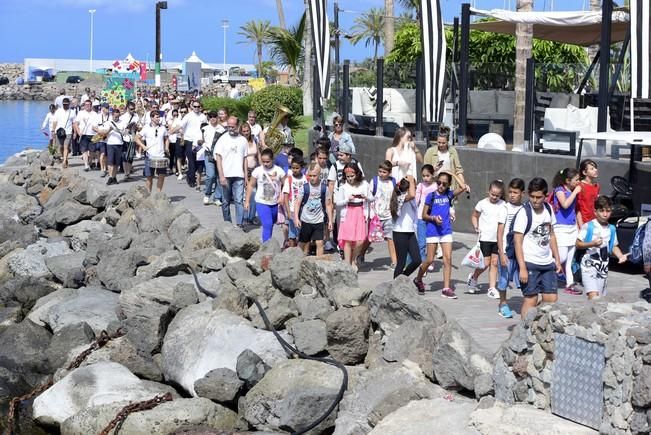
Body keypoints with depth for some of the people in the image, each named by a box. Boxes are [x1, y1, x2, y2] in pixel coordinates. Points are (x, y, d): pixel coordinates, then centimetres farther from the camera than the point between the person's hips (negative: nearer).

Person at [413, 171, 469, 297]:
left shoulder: (449, 194, 6)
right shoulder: (431, 196, -1)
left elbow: (463, 187, -10)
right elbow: (424, 215, 1)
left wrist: (453, 174, -3)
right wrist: (434, 218, -18)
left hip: (446, 230, 2)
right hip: (432, 230, -2)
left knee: (448, 258, -5)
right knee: (430, 259, 2)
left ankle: (446, 288, -3)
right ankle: (418, 279, 26)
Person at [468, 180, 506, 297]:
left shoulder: (503, 205, 1)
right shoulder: (482, 204, -5)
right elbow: (474, 216, 6)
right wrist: (476, 227, -10)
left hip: (498, 239, 3)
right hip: (485, 238, -3)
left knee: (494, 262, 4)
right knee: (486, 263, -3)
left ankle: (492, 288, 9)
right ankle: (473, 277, 24)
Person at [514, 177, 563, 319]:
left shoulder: (549, 209, 6)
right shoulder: (524, 214, -13)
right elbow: (517, 242, -14)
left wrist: (557, 259, 16)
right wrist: (522, 268, -19)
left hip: (547, 263, 6)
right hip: (530, 263, -6)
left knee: (552, 299, 4)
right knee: (531, 299, -6)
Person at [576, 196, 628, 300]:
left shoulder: (611, 229, 9)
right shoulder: (588, 227, -7)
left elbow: (614, 246, 16)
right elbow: (578, 244, -7)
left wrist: (620, 256, -4)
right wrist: (592, 244, -23)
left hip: (603, 268, 6)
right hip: (589, 266, -6)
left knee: (600, 297, 9)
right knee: (593, 296, -22)